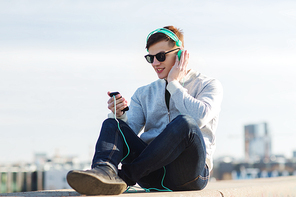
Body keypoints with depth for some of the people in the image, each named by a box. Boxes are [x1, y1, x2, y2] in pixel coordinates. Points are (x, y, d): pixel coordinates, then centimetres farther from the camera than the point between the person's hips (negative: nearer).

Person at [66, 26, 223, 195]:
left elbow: (200, 118, -13)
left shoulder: (208, 85, 9)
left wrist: (174, 84, -2)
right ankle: (105, 171, -46)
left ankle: (125, 176, -31)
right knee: (112, 124, -15)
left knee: (184, 122, -33)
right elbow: (129, 133, 9)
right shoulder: (144, 93, 23)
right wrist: (119, 115, -12)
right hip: (154, 173, 4)